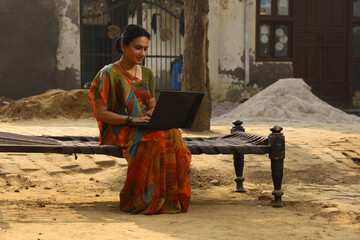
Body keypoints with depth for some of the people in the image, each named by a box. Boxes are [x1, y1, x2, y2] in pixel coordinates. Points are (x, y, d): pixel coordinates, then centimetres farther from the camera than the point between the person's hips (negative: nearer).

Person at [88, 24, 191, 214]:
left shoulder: (147, 74, 16)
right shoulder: (109, 74, -3)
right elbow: (100, 113, -8)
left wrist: (153, 114, -5)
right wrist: (131, 119, -19)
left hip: (145, 128, 5)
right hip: (118, 130, -5)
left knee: (172, 134, -29)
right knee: (154, 140, -36)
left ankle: (171, 197, -27)